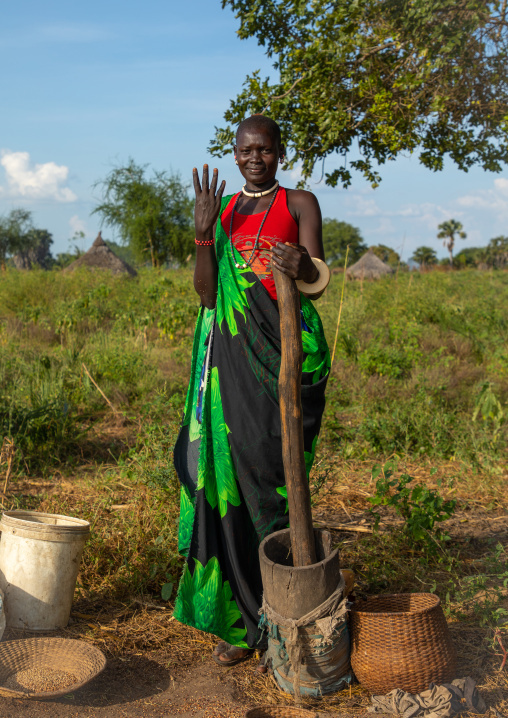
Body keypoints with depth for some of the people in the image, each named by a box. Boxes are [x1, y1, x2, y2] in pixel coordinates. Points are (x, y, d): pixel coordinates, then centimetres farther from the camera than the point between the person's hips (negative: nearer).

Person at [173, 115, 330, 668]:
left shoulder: (300, 203, 7)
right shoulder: (222, 210, 16)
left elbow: (316, 284, -5)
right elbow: (206, 294, 4)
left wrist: (301, 266, -27)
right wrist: (204, 231, -8)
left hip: (285, 353, -3)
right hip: (232, 357, 3)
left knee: (275, 476, -4)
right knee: (230, 475, 1)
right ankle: (240, 619, 12)